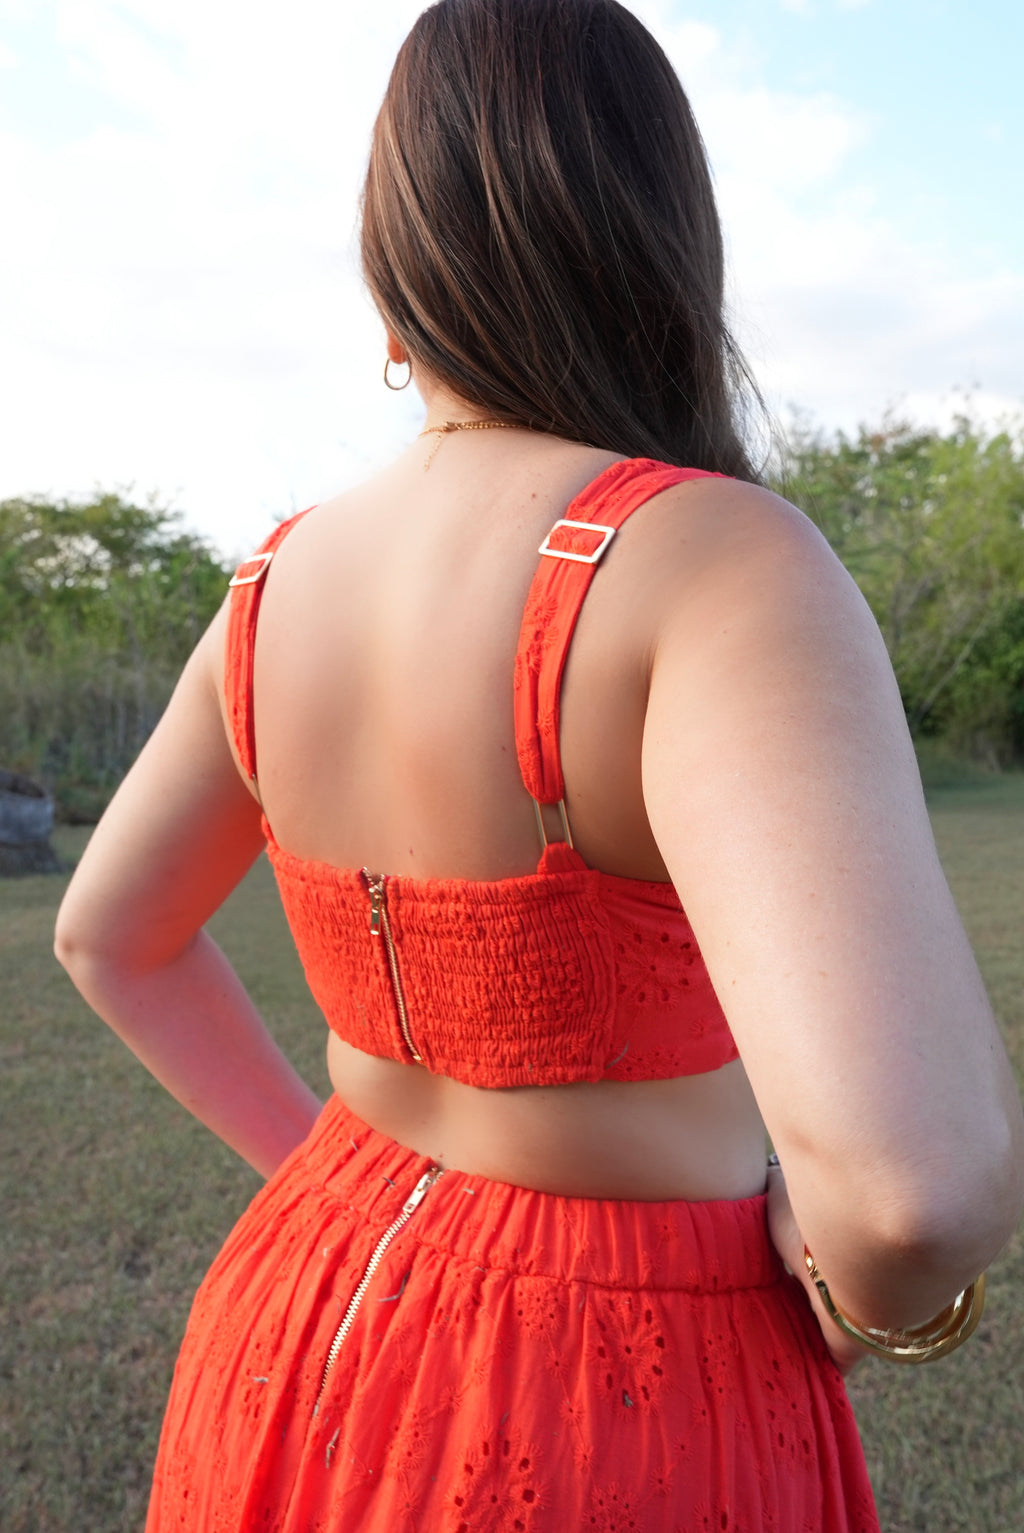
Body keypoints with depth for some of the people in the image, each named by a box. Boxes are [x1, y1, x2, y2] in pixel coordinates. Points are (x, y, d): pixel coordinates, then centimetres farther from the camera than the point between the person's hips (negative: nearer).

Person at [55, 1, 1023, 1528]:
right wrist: (874, 1288, -13)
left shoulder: (281, 584, -3)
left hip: (315, 1343, 6)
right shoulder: (724, 564, -24)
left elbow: (108, 934, 10)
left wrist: (341, 1182, 12)